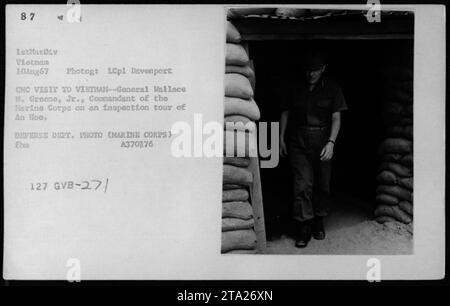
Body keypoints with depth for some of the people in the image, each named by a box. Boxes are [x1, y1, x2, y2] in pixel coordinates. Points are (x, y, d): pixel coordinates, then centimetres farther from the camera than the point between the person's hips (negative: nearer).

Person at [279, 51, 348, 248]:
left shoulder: (331, 89, 2)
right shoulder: (295, 89, 5)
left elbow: (336, 118, -2)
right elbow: (285, 113, 13)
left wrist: (331, 142, -13)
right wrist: (281, 138, 8)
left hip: (323, 141, 0)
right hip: (298, 142, 0)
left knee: (322, 184, 7)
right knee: (302, 184, -6)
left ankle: (318, 222, 25)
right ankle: (304, 228, 1)